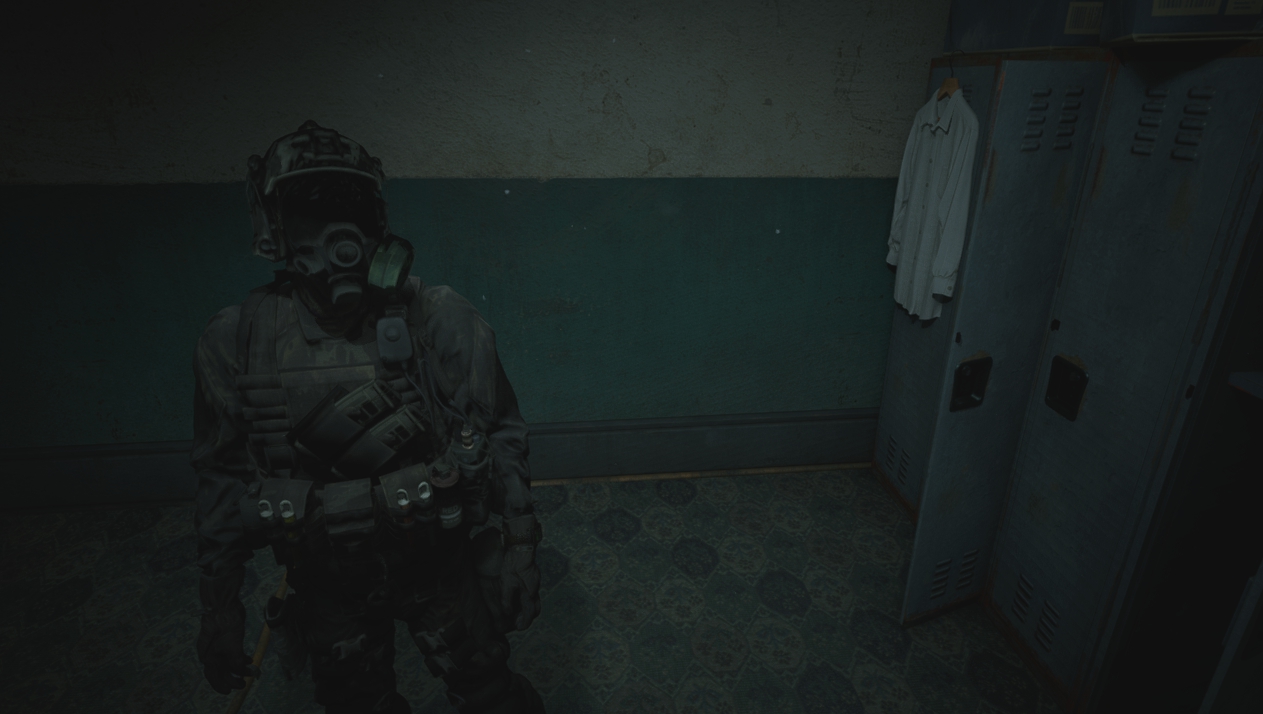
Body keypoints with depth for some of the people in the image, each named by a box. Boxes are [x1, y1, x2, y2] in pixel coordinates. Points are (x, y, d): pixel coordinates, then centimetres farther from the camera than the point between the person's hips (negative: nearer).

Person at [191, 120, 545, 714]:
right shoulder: (237, 341, -9)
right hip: (327, 578, 2)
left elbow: (498, 433, -9)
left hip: (436, 558, -2)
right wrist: (219, 603, 5)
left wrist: (519, 546, -9)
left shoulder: (435, 318, -16)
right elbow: (221, 478, 1)